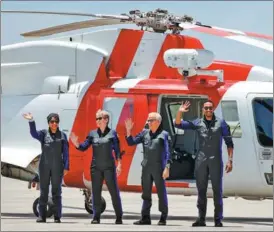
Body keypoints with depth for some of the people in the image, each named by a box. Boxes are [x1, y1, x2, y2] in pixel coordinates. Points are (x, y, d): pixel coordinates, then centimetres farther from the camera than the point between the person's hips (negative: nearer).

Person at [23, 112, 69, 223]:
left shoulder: (62, 135, 5)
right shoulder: (44, 134, 3)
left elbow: (65, 153, 4)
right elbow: (34, 134, -18)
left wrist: (66, 167, -2)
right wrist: (31, 121, -34)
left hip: (57, 167, 0)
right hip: (44, 166, 0)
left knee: (56, 191, 1)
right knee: (43, 191, 2)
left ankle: (57, 217, 2)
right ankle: (42, 216, 3)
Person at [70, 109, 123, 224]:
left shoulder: (112, 133, 0)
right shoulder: (93, 134, 7)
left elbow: (117, 151, 1)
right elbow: (83, 147, 4)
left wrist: (119, 165, -5)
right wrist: (76, 143, -15)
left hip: (109, 167, -3)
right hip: (96, 167, 3)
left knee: (114, 191, -2)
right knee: (96, 192, 4)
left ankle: (119, 217, 3)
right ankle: (96, 217, 8)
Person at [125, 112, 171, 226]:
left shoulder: (163, 134, -3)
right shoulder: (145, 133, 10)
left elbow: (167, 152, -7)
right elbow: (131, 142, 13)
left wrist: (167, 167, -15)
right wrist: (128, 131, -1)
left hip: (158, 168, -5)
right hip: (146, 168, 5)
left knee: (161, 192, -1)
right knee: (146, 193, 8)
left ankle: (163, 217, 5)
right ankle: (145, 217, 13)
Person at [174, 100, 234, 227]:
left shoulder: (221, 123, 2)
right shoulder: (197, 123, 8)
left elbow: (229, 142, 2)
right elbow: (178, 124, 6)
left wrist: (230, 160, -5)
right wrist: (180, 112, -12)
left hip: (215, 160, -2)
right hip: (201, 160, 2)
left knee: (217, 190, -1)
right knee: (201, 190, 5)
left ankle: (218, 219, 2)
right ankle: (201, 219, 8)